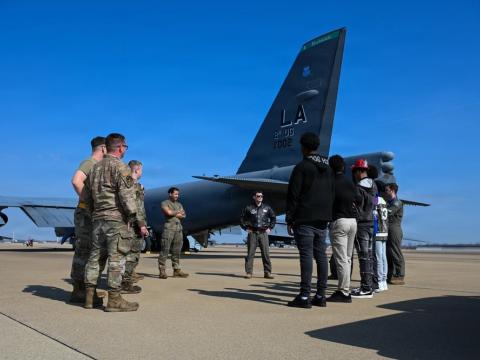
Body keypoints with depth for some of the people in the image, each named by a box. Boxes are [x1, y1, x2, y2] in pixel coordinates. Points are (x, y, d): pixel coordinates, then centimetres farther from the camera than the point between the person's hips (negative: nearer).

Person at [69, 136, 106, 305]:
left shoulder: (98, 166, 20)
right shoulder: (89, 162, -9)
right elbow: (76, 181, -27)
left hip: (94, 215, 10)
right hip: (86, 213, -10)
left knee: (87, 253, 11)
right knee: (84, 252, -8)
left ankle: (82, 290, 17)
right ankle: (78, 292, -5)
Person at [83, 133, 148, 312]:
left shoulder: (95, 167, 16)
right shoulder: (121, 167, -8)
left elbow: (87, 197, 19)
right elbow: (127, 196, -16)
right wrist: (139, 221, -15)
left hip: (98, 219, 8)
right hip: (117, 219, -8)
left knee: (96, 257, 11)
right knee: (116, 259, -4)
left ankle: (89, 297, 16)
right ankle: (114, 300, -2)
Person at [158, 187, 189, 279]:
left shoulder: (179, 204, 21)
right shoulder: (165, 203, 4)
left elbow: (184, 216, 8)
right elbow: (169, 212, -13)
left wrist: (174, 214, -5)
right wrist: (178, 212, 2)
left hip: (179, 228, 6)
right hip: (169, 227, -6)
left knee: (176, 251, 6)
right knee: (165, 250, -8)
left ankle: (177, 270, 9)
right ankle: (162, 271, -8)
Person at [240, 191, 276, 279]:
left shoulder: (267, 208, 9)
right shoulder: (249, 208, 2)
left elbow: (273, 218, 19)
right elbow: (242, 219, 9)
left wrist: (270, 228, 10)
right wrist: (246, 228, 1)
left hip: (263, 233, 2)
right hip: (252, 233, -1)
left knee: (266, 253, 0)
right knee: (250, 253, -2)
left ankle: (267, 272, 6)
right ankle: (248, 272, 3)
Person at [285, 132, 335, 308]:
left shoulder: (301, 167, -6)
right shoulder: (328, 168, 16)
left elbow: (293, 195, -10)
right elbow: (332, 195, 17)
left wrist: (289, 219, -6)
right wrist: (326, 216, 18)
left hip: (304, 219, -7)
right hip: (322, 220, 7)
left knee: (306, 255, -8)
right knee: (321, 255, 7)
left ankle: (304, 297, -7)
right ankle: (320, 296, 10)